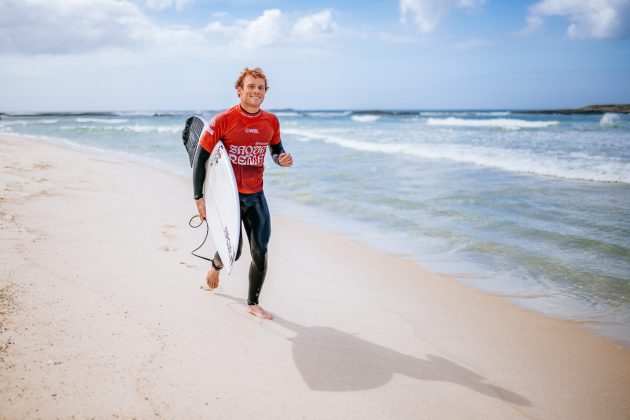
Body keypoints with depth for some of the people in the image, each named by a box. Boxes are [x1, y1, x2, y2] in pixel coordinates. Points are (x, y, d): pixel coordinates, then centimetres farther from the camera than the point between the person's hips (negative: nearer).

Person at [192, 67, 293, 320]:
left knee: (260, 252, 0)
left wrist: (282, 159, -8)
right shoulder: (223, 121, -13)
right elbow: (200, 158, -9)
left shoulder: (271, 121, 0)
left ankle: (253, 304, 18)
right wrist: (199, 198, -13)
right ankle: (216, 266, 39)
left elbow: (276, 150, 18)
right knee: (232, 251, 1)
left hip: (255, 195, 4)